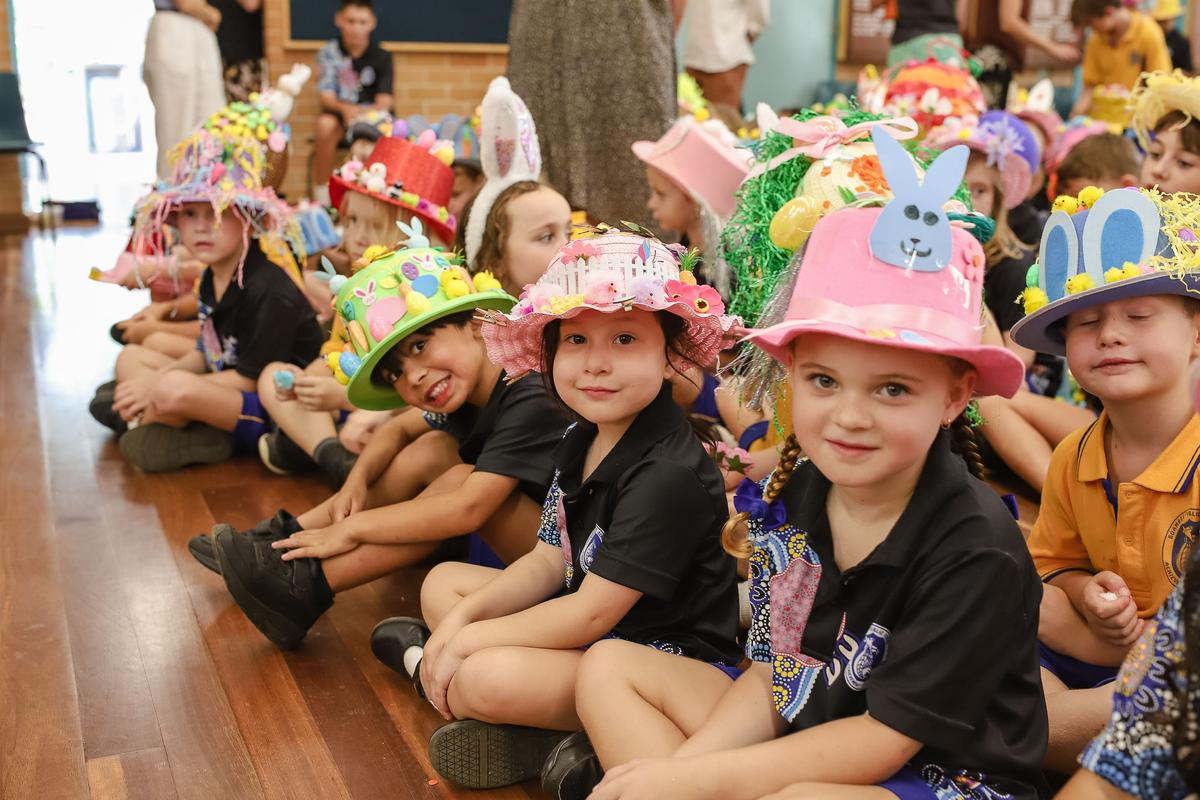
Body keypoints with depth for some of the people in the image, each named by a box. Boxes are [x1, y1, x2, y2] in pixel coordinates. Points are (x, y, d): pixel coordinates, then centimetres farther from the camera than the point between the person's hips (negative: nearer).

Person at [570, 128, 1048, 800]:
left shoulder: (977, 550, -24)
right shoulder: (788, 497, -5)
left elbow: (885, 738, -21)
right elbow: (773, 672, 1)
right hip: (801, 744, 7)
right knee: (609, 668, 2)